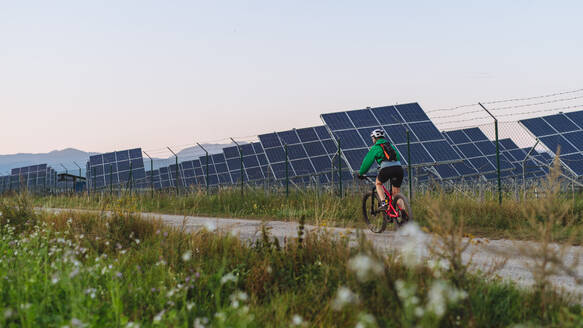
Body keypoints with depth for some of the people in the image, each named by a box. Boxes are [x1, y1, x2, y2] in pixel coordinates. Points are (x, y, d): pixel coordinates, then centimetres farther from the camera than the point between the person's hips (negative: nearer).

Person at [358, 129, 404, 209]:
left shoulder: (375, 147, 14)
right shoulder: (390, 145, 30)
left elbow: (367, 161, 17)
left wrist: (361, 173, 29)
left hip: (387, 169, -5)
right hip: (399, 168, 5)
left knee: (378, 183, 24)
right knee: (396, 193, 14)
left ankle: (383, 202, 6)